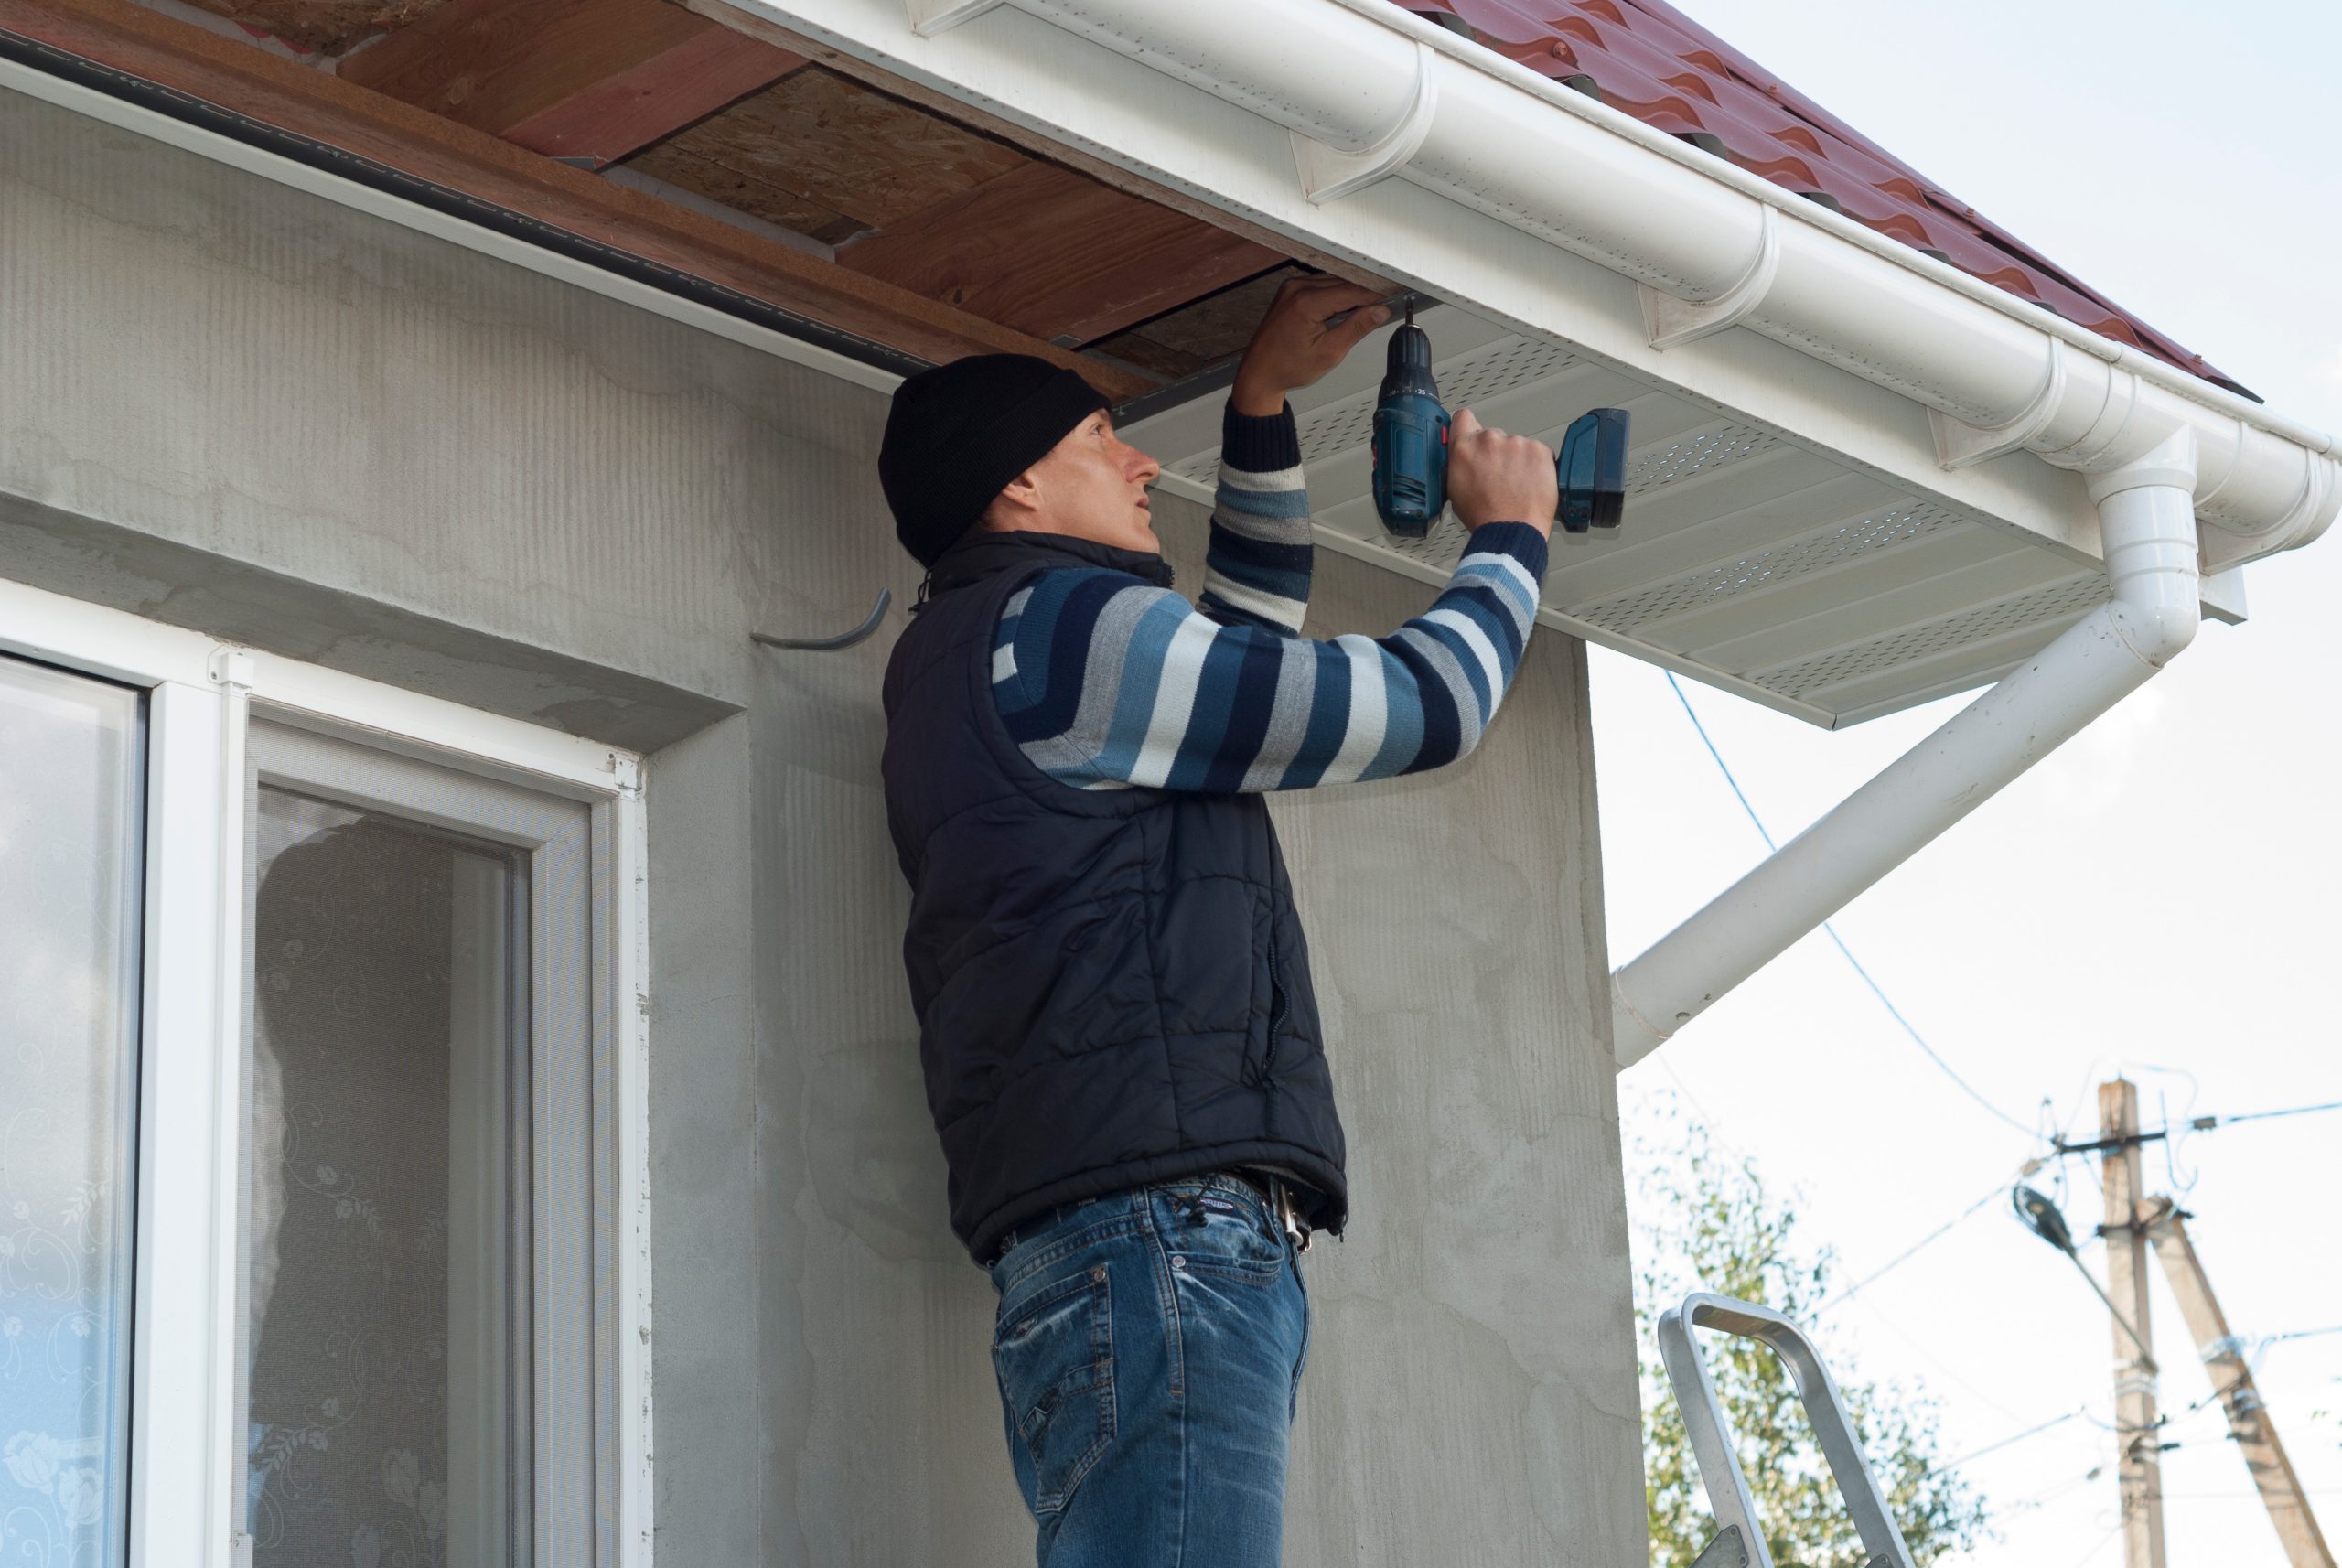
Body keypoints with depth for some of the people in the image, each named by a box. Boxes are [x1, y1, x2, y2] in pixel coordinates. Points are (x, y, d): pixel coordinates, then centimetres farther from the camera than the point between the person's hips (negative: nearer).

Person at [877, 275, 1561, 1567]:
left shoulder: (977, 663, 30)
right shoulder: (1062, 624, 0)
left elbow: (1252, 633, 45)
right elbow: (1422, 706, 3)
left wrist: (1263, 402, 39)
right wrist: (1509, 534, 21)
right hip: (1156, 1226, -10)